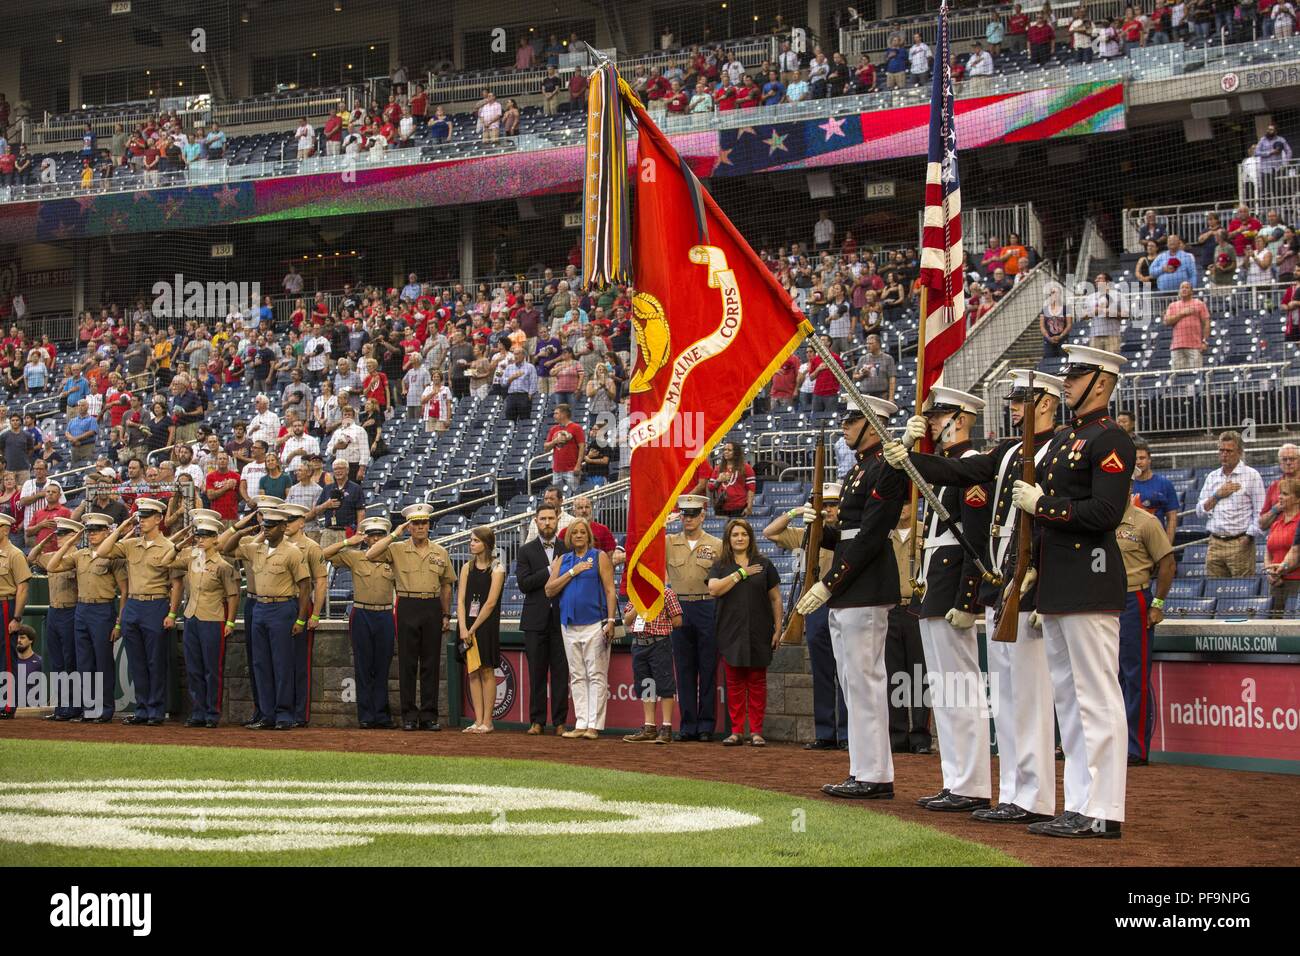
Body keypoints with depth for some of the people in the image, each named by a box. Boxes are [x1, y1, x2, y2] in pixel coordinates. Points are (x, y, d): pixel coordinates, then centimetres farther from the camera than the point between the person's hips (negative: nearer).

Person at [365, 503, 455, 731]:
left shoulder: (440, 552, 11)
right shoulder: (397, 549, 3)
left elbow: (446, 585, 17)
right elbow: (370, 555, -12)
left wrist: (446, 614, 12)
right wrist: (394, 535, -8)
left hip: (432, 608, 2)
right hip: (408, 607, -2)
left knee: (431, 663, 3)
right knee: (407, 663, 0)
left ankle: (429, 715, 8)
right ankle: (409, 716, 4)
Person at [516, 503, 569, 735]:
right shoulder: (526, 551, 7)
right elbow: (524, 583, -6)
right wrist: (550, 570, -10)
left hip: (561, 619, 0)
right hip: (536, 620, 0)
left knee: (561, 673, -1)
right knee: (537, 673, 3)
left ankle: (559, 721, 3)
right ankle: (537, 721, 7)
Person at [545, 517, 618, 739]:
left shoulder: (599, 557, 3)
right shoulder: (562, 560, 14)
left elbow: (610, 590, -3)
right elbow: (550, 590, 4)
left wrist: (611, 621, -12)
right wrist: (572, 572, -6)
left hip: (594, 624, -5)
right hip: (569, 626, 5)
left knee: (596, 675, -6)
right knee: (577, 677, 6)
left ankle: (594, 725, -7)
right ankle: (581, 724, 9)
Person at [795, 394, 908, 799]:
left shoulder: (885, 469, -12)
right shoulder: (859, 469, 20)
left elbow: (869, 537, -19)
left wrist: (828, 583, -20)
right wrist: (819, 530, 3)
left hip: (865, 593, -11)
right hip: (846, 596, 11)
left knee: (864, 679, -9)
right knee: (856, 681, 11)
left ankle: (875, 777, -6)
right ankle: (865, 771, 16)